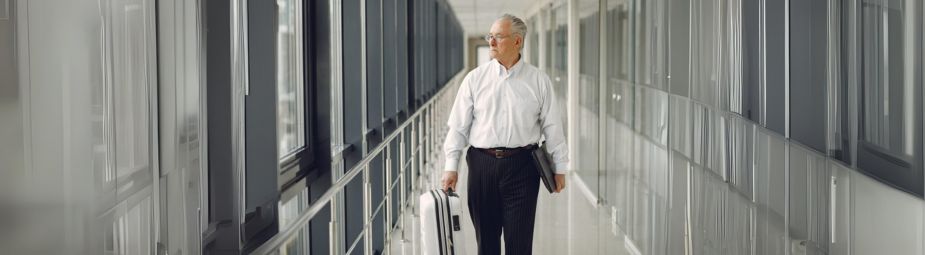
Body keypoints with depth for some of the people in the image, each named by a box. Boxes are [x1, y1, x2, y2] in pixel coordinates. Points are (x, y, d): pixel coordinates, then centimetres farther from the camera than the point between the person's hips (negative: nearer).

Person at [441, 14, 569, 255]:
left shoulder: (538, 80, 2)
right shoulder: (475, 79, 4)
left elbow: (552, 126, 6)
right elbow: (459, 126, 4)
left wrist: (559, 167, 7)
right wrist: (451, 166, -2)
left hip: (522, 165, -1)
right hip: (482, 164, 1)